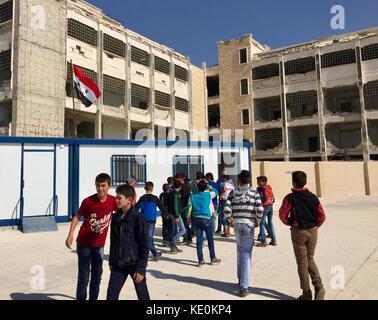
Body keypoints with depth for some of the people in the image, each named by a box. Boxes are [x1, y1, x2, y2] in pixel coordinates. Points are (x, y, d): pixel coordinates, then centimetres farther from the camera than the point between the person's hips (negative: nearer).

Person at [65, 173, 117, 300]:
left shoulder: (113, 201, -13)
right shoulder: (88, 201, -19)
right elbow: (77, 216, -5)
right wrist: (70, 235, -11)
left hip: (99, 244, 3)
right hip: (84, 243, -3)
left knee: (97, 275, 16)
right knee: (84, 276, 2)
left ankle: (93, 298, 33)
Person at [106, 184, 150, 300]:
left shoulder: (138, 218, -15)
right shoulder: (116, 217, 3)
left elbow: (144, 245, -14)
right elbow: (113, 241, 13)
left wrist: (141, 268, -15)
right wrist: (111, 261, 15)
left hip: (135, 263, -5)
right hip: (118, 264, 5)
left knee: (142, 295, 9)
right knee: (111, 294, 8)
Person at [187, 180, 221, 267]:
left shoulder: (192, 196, 4)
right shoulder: (209, 194, -2)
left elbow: (189, 208, 4)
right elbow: (216, 192, 18)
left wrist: (188, 218, 13)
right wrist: (209, 187, 25)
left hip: (197, 219, 3)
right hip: (206, 219, -3)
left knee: (199, 240, 6)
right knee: (210, 239, 10)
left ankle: (201, 260, 10)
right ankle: (213, 259, 19)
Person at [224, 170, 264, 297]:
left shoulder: (233, 192, 2)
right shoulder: (254, 193, -3)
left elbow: (226, 209, -7)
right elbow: (260, 209, -13)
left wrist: (234, 216, 10)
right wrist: (257, 220, 4)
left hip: (237, 224, 3)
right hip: (249, 224, -3)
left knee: (240, 251, 20)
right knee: (246, 254, -1)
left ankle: (241, 280, 32)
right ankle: (243, 287, -2)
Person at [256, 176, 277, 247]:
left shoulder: (260, 188, -8)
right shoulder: (269, 187, 12)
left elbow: (262, 198, -19)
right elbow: (273, 199, 11)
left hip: (264, 206, -7)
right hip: (271, 206, 7)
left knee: (262, 223, -1)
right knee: (270, 223, 16)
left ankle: (263, 241, -3)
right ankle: (273, 240, 18)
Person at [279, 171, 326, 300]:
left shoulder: (290, 198, -12)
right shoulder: (313, 197, -1)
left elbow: (282, 215, -10)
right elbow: (322, 216, 1)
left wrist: (289, 223, 9)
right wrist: (315, 226, 15)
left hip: (298, 232, -4)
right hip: (313, 231, 4)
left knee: (302, 262, 8)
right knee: (310, 259, 21)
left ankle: (306, 293, 14)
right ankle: (319, 286, 7)